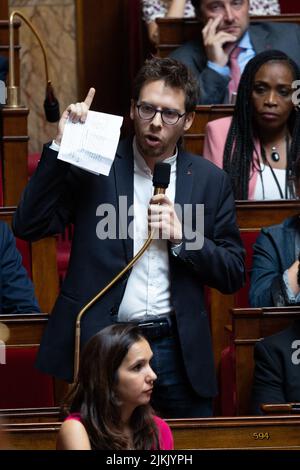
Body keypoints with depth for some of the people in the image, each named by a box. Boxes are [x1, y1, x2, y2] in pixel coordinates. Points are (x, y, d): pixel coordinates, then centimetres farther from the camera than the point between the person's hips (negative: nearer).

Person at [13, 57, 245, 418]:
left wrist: (182, 236, -11)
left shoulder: (210, 180, 5)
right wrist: (61, 146, -14)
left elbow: (233, 275, 6)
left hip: (178, 349, 2)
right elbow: (29, 226, -8)